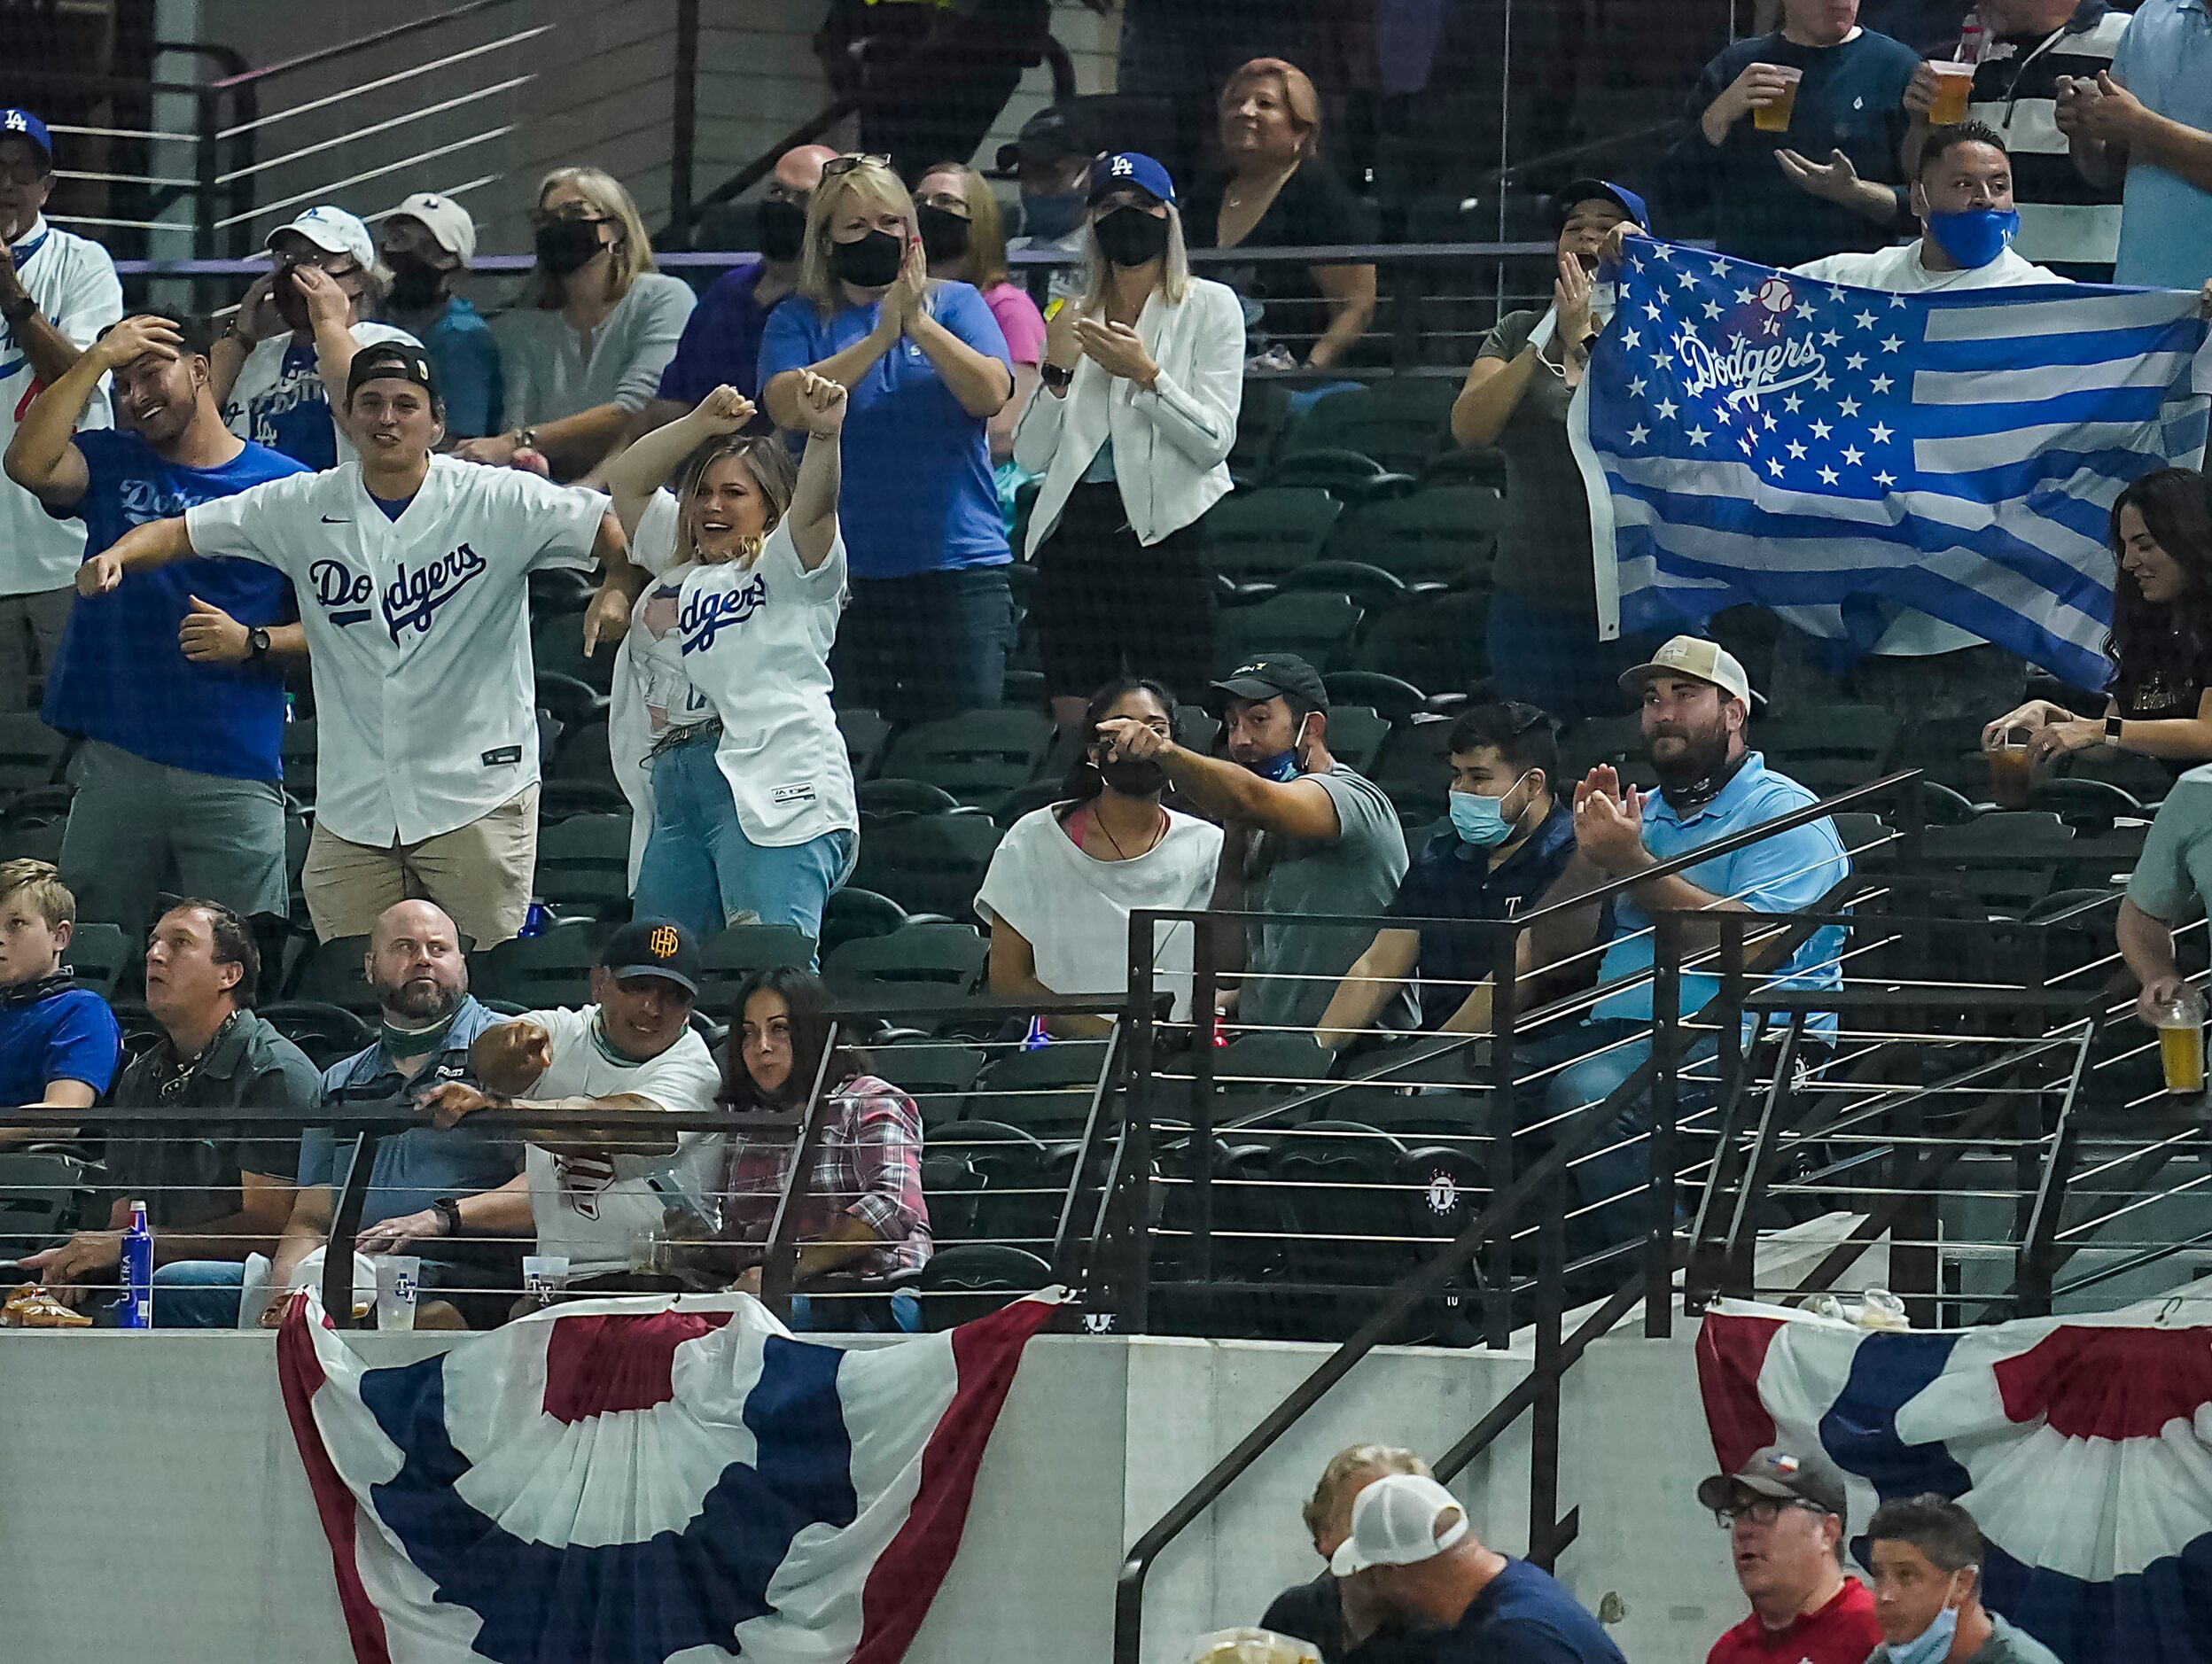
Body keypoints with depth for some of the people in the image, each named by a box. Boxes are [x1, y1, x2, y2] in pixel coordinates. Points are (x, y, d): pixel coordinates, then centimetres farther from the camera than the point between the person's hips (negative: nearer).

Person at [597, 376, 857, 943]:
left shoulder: (784, 567, 7)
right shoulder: (677, 561, 28)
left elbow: (813, 509, -11)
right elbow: (627, 480, 26)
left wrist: (824, 436, -30)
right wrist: (703, 425, 12)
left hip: (771, 791, -8)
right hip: (671, 794, 8)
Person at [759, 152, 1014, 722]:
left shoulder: (954, 305, 9)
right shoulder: (799, 322, 9)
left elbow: (990, 395, -6)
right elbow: (789, 408, -9)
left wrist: (918, 326, -17)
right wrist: (880, 338, -15)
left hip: (958, 563, 0)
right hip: (845, 564, 0)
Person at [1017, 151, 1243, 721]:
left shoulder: (1210, 307, 6)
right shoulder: (1075, 317, 17)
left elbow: (1213, 442, -4)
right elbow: (1031, 455, 10)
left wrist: (1147, 375, -15)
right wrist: (1056, 373, -4)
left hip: (1166, 529, -4)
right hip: (1074, 529, 4)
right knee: (1075, 723, 0)